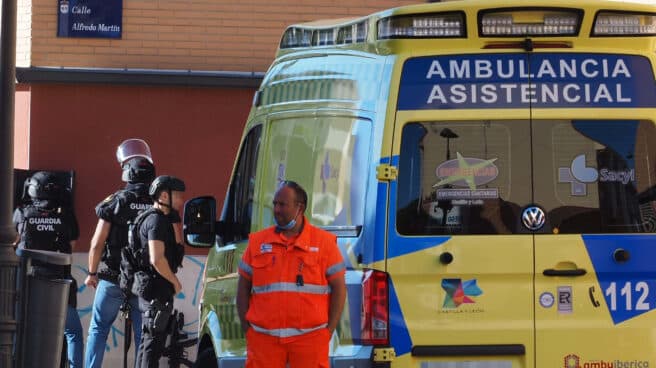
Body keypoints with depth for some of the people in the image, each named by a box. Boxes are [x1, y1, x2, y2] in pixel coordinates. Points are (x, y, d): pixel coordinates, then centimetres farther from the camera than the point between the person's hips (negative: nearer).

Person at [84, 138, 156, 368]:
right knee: (143, 335, 7)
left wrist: (92, 273, 7)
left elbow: (97, 243, -7)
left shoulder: (116, 202, -9)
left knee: (98, 329, 11)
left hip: (113, 279, -2)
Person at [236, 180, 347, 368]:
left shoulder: (324, 242, 5)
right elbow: (243, 286, 13)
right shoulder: (258, 242, 10)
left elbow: (339, 287, 4)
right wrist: (247, 329, 5)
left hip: (309, 338, -2)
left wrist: (329, 330, -2)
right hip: (264, 338, 2)